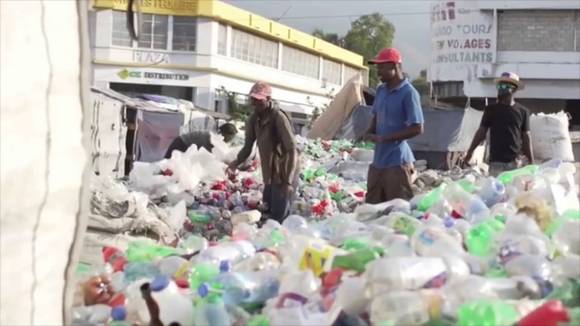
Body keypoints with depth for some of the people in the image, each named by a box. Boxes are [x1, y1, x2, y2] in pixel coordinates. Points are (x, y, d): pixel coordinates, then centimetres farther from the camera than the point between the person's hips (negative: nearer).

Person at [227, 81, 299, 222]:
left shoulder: (278, 118, -21)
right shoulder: (254, 119, 2)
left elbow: (292, 150, -25)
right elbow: (248, 146, 11)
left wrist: (289, 180, -32)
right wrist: (236, 162, -8)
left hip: (283, 176, -8)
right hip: (269, 175, 8)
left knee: (278, 217, -6)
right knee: (267, 212, 20)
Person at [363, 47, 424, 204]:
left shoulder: (408, 93, -14)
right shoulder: (380, 90, 10)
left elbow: (417, 128, -18)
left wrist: (384, 138, -18)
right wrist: (370, 133, 1)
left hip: (397, 162, -8)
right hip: (378, 159, 8)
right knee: (372, 206, 14)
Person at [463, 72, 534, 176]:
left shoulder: (522, 111, 6)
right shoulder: (491, 109, 7)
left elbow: (526, 136, 8)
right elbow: (481, 132, 9)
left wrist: (531, 162, 5)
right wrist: (470, 152, 3)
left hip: (514, 162, 0)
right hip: (496, 162, 0)